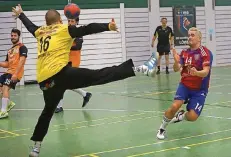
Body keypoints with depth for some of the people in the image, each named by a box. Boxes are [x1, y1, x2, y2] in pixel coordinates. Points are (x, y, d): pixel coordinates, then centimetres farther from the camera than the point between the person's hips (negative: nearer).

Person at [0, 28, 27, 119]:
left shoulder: (22, 47, -4)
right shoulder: (10, 50, 21)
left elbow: (21, 61, -15)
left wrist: (15, 74, -24)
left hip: (15, 73, -9)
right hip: (9, 71, 9)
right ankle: (9, 103, 17)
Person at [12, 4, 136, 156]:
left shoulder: (40, 32, 23)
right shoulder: (64, 29, 7)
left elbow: (30, 25, 44)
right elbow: (87, 29, -6)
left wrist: (20, 14, 63)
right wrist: (108, 26, -14)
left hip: (45, 80, 6)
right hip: (61, 73, -6)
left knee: (48, 111, 21)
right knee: (98, 76, -17)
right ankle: (133, 68, -30)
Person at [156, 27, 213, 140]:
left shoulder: (206, 52, -12)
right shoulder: (184, 53, 2)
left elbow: (205, 72, -22)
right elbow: (176, 69, -7)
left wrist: (196, 73, -44)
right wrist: (176, 61, -29)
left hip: (199, 89, -2)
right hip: (184, 85, 2)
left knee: (192, 117, -13)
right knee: (175, 106, -23)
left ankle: (181, 116, 24)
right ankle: (162, 127, 1)